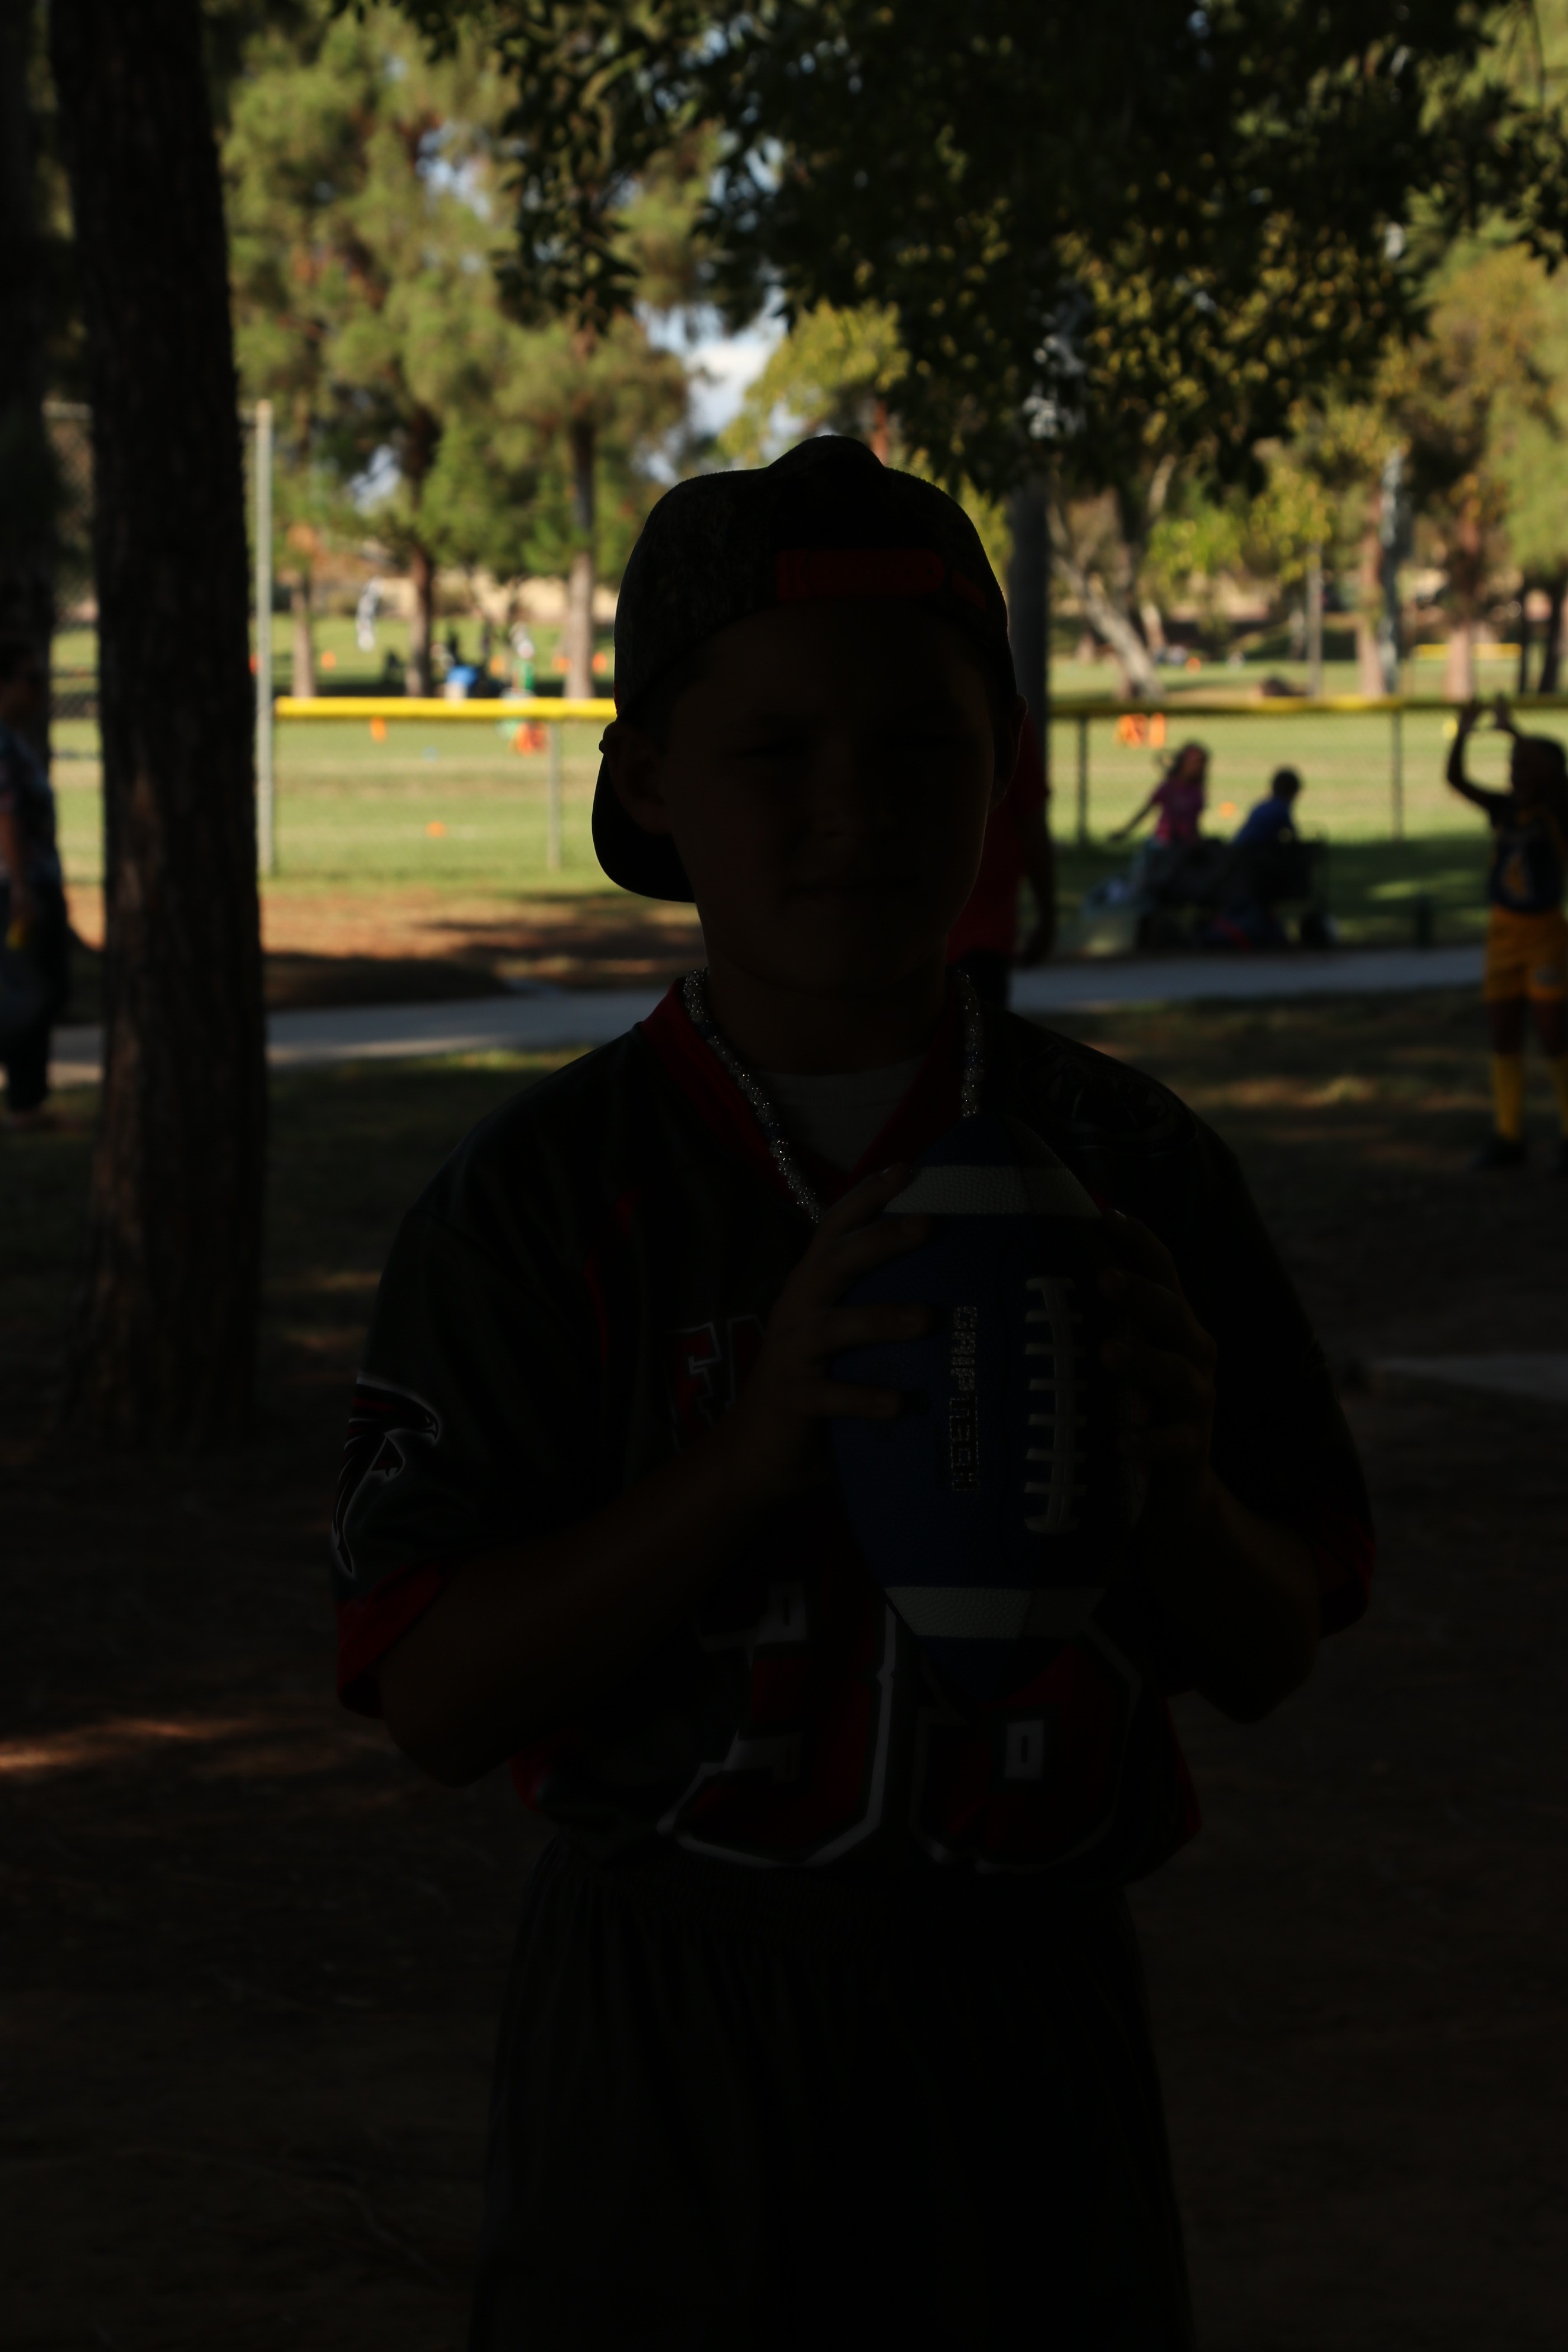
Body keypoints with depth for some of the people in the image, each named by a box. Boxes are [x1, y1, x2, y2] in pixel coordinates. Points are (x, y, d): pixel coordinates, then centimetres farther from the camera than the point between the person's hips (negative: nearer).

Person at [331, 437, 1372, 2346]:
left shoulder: (1130, 1169, 1)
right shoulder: (542, 1194, -6)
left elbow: (1270, 1655, 5)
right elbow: (435, 1699, -12)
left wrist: (1174, 1487, -18)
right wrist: (754, 1448, -24)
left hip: (1031, 2023, 2)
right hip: (669, 2033, -2)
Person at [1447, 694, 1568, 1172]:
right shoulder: (1502, 810, 2)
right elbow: (1456, 779, -10)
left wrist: (1513, 730, -30)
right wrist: (1462, 734, -26)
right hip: (1504, 931, 5)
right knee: (1503, 1038, 7)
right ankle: (1508, 1137, 14)